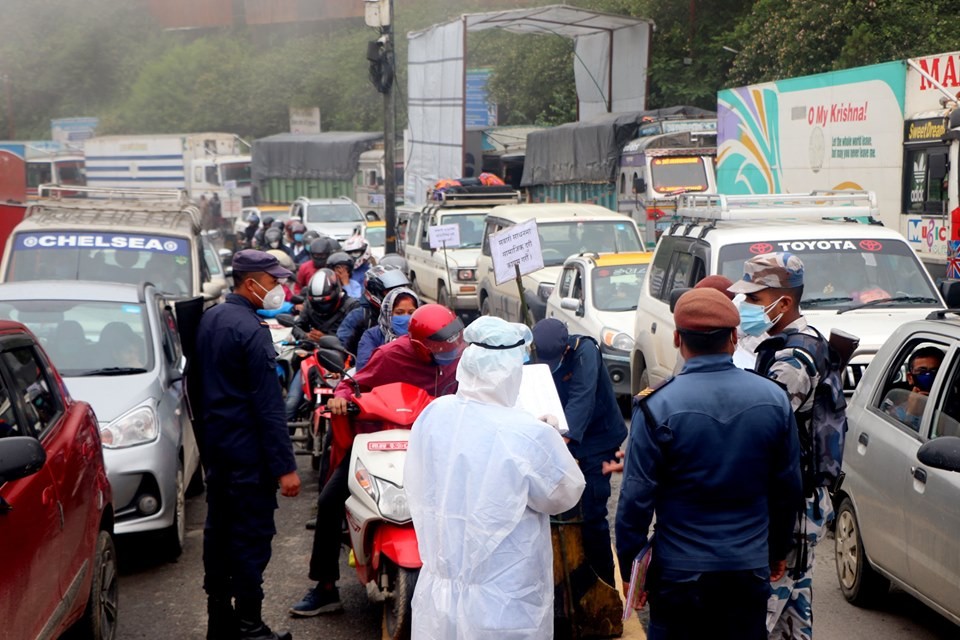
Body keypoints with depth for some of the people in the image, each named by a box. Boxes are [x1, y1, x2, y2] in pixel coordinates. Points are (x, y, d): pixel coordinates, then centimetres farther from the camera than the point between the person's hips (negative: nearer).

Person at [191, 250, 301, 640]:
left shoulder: (209, 319, 10)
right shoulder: (251, 330, -19)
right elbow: (268, 405, -21)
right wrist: (285, 466, -19)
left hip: (214, 444, 9)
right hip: (248, 452, -9)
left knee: (218, 530, 14)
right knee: (251, 537, -3)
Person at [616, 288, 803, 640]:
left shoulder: (657, 407, -15)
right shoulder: (774, 399, -3)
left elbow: (636, 498, -12)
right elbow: (788, 489, 6)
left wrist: (629, 566, 0)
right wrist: (777, 551, 20)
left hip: (680, 573, -3)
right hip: (751, 569, 3)